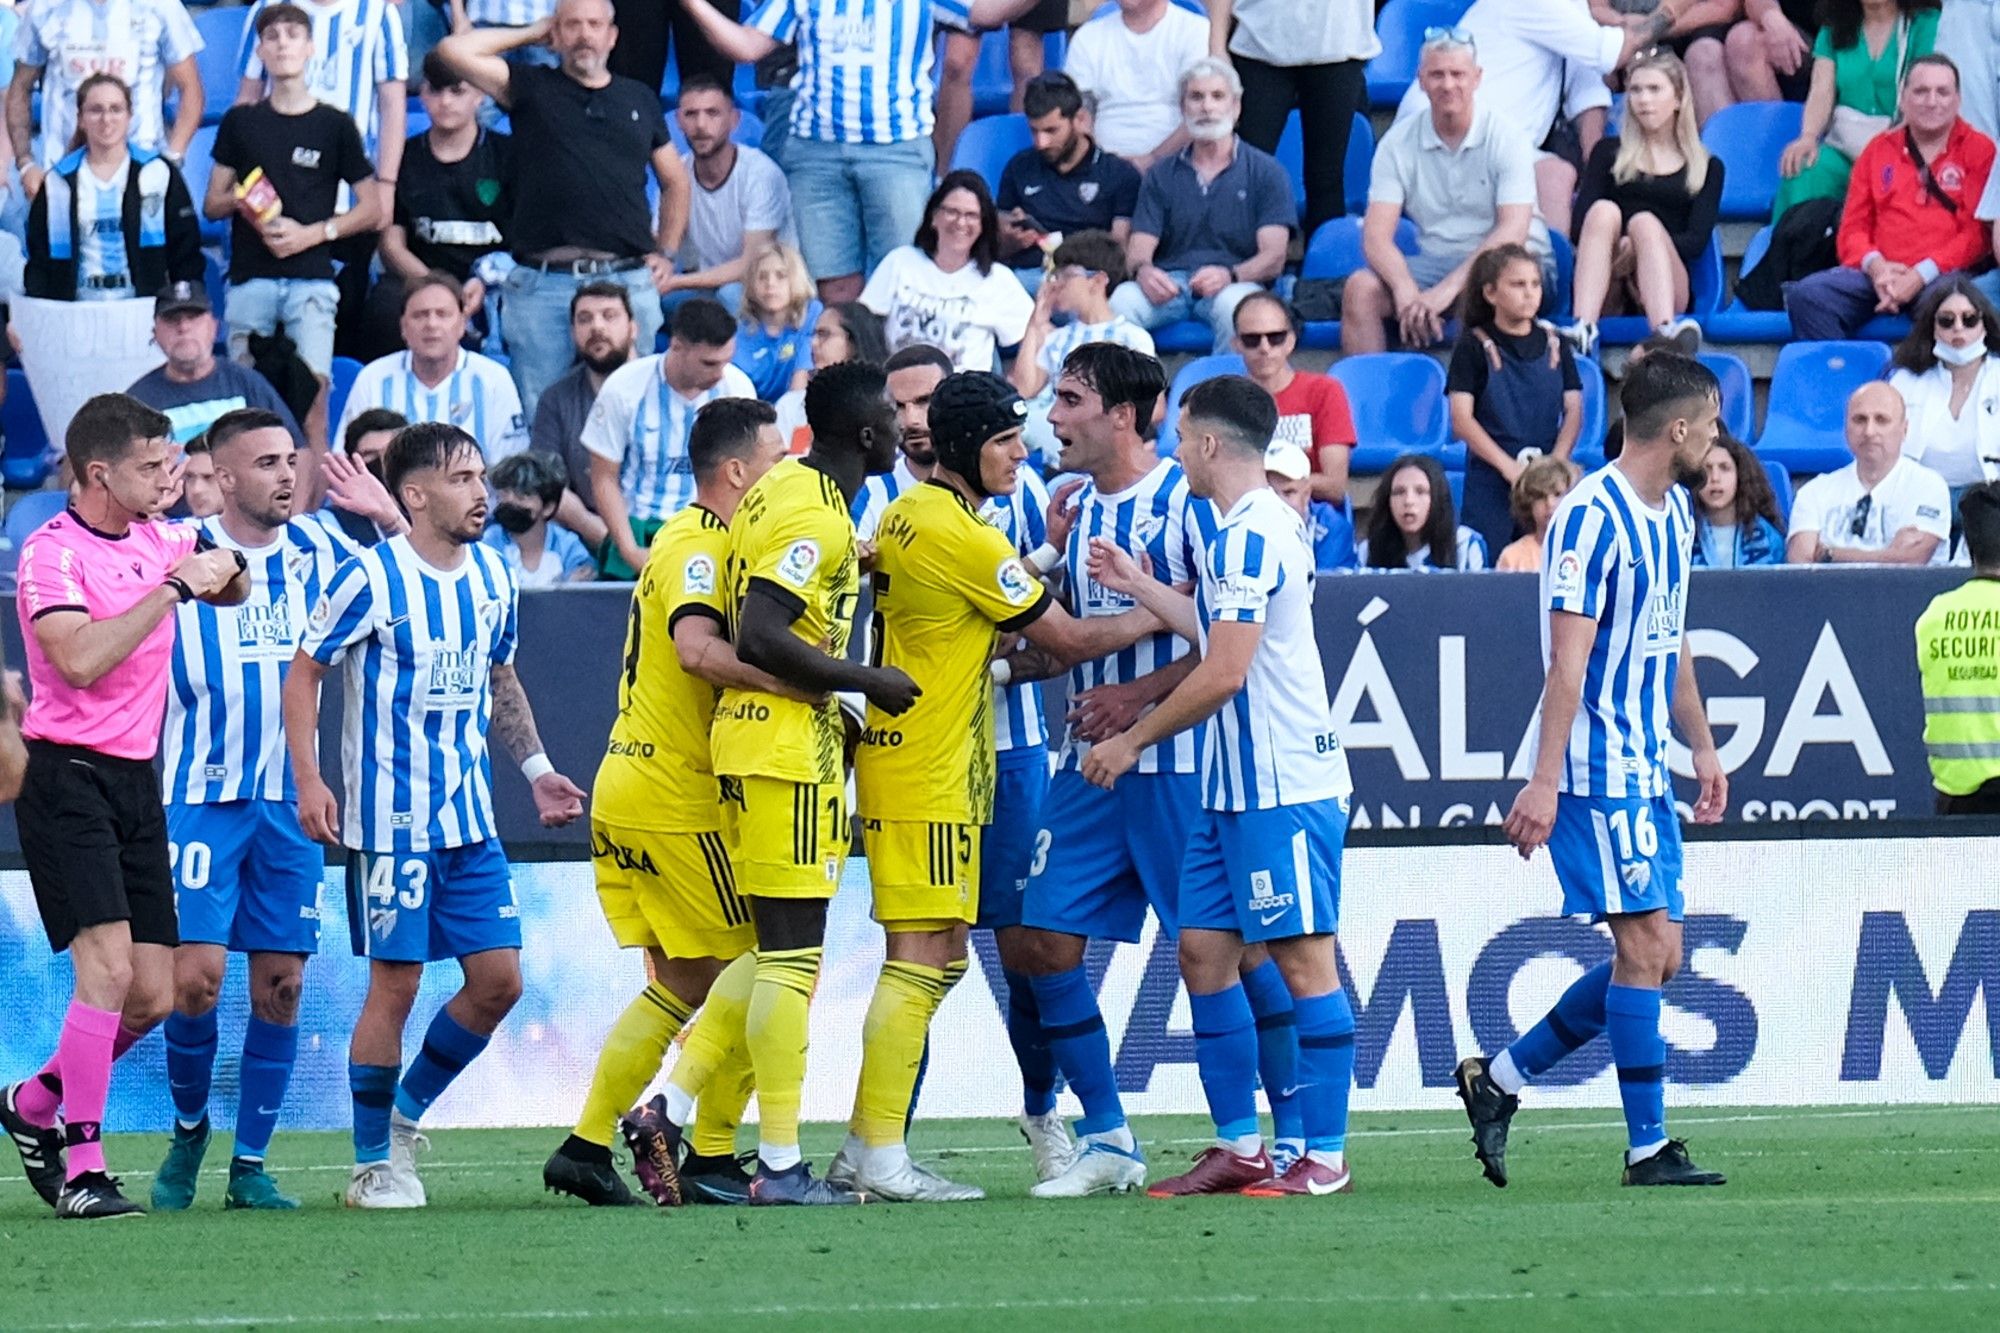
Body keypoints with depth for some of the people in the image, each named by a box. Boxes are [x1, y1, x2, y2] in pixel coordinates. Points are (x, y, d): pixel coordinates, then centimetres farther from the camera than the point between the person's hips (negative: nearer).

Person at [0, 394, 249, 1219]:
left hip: (136, 779, 7)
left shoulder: (159, 539, 11)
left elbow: (234, 591, 30)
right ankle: (81, 1168, -14)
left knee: (152, 997, 3)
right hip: (67, 774, -7)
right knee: (108, 966, -19)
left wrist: (223, 568, 5)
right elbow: (80, 659, -25)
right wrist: (171, 589, -21)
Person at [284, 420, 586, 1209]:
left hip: (470, 819, 6)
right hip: (390, 819, -6)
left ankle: (406, 1111, 21)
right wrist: (308, 780, -13)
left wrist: (535, 768, 17)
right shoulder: (371, 579, -11)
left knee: (498, 980, 1)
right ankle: (374, 1164, 6)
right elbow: (303, 675, -5)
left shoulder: (492, 576, 8)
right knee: (395, 983, -4)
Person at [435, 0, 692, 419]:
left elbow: (675, 181, 28)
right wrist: (530, 35, 11)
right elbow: (455, 50, -1)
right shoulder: (532, 89, 10)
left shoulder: (640, 99, 18)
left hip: (629, 283, 2)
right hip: (542, 285, -2)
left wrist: (667, 254, 15)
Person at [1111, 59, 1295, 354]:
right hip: (1169, 284, 2)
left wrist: (1229, 275, -22)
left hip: (1235, 285, -2)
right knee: (1122, 300, -32)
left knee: (1235, 305, -38)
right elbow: (1138, 250, 10)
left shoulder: (1266, 172, 11)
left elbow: (1273, 257, 0)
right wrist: (1143, 271, -17)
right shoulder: (1161, 175, 20)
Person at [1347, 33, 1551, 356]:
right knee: (1360, 287, -23)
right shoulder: (1399, 142, 1)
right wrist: (1406, 291, -28)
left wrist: (1448, 288, -29)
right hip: (1434, 262, 3)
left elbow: (1513, 231, -18)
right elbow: (1377, 235, -7)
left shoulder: (1504, 133, -8)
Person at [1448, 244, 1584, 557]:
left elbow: (1574, 412, 8)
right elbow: (1461, 419, -5)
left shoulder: (1554, 344, 12)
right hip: (1490, 481, -3)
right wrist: (1509, 467, -14)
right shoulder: (1474, 347, 2)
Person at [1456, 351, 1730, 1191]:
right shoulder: (1592, 516, -15)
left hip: (1648, 770, 9)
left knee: (1657, 955, 7)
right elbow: (1569, 660, -19)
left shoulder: (1674, 515, 13)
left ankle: (1499, 1080, 16)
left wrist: (1702, 745, 27)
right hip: (1598, 768, -9)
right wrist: (1544, 781, -21)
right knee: (1644, 946, -10)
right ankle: (1648, 1147, -5)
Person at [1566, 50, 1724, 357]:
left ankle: (1665, 330, -59)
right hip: (1609, 296, 1)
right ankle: (1582, 330, -53)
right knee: (1604, 211, -28)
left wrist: (1640, 246, -16)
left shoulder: (1707, 168, 20)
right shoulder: (1609, 153, 23)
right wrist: (1613, 250, -15)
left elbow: (1697, 240, 3)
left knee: (1645, 222, -30)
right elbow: (1581, 224, 8)